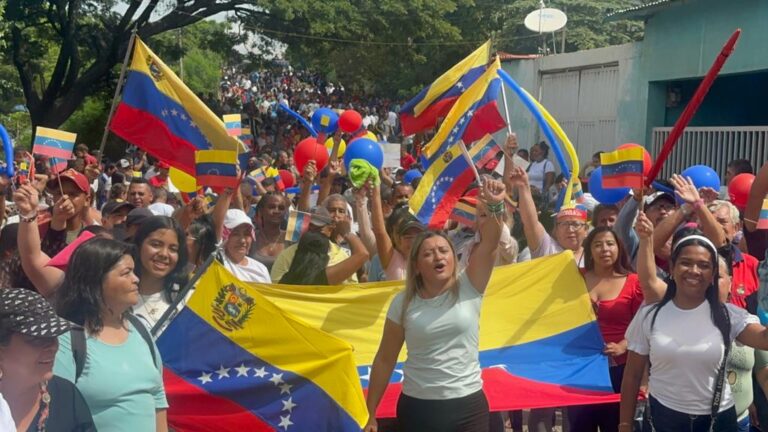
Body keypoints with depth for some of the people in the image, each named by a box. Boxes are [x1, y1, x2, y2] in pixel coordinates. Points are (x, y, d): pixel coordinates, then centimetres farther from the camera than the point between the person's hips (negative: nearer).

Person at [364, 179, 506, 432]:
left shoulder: (468, 289, -2)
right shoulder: (403, 303, -2)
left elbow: (489, 245, -16)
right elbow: (385, 359, 3)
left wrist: (494, 205, -33)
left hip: (468, 405, 0)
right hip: (417, 407, 0)